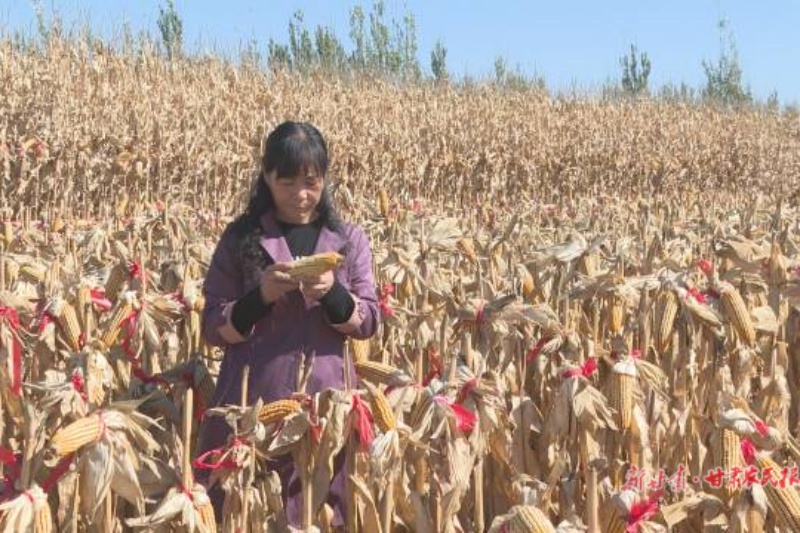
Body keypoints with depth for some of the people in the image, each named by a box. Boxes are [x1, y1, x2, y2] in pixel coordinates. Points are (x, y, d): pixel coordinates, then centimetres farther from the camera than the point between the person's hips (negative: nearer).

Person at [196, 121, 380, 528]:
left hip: (325, 399, 1)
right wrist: (261, 296, -16)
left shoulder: (349, 239, 6)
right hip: (254, 399, -1)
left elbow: (368, 323, 2)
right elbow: (212, 328, 1)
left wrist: (332, 293, -16)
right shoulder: (241, 237, 2)